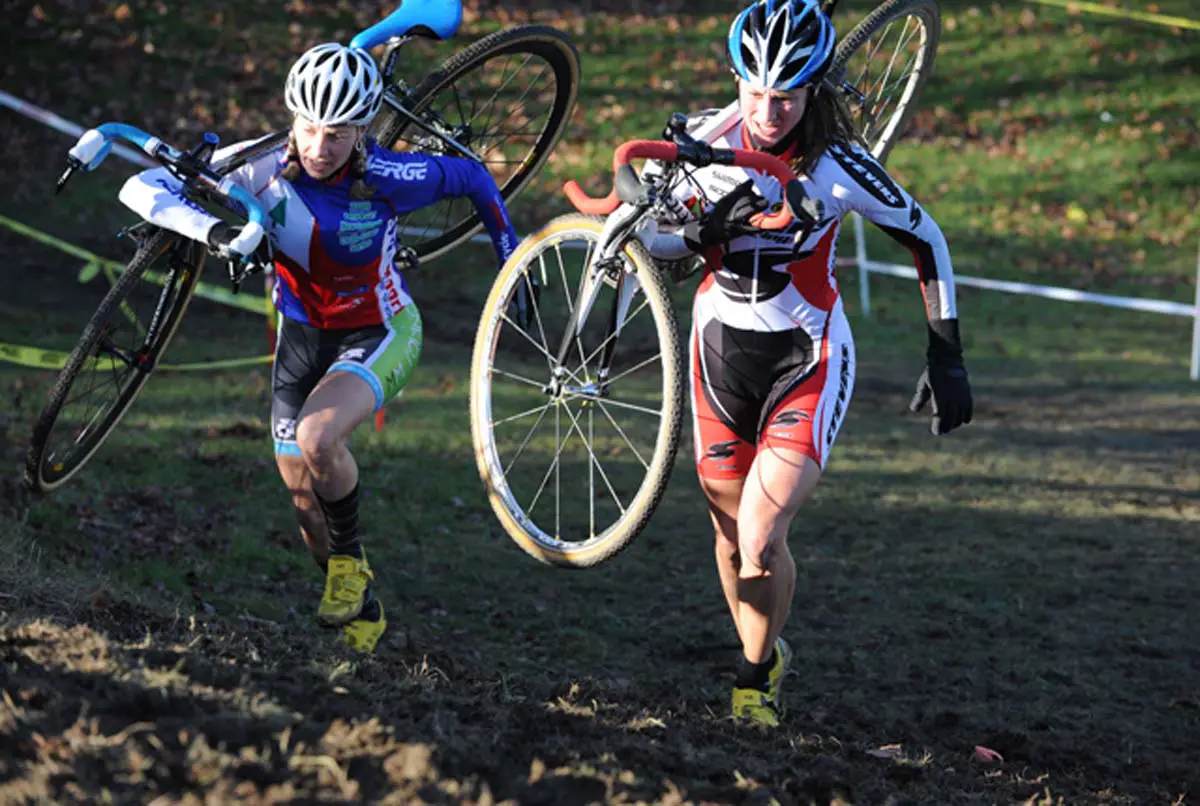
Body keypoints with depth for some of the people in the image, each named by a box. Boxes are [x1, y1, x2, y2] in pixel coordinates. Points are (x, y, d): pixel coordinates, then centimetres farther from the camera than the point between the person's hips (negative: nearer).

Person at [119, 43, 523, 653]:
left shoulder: (389, 178, -27)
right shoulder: (267, 176, -23)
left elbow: (472, 178, -7)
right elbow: (142, 188, -28)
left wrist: (513, 266, 0)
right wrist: (211, 229, -45)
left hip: (379, 333, -4)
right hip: (303, 334, 4)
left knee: (317, 437, -32)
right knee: (303, 495, 7)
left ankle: (350, 556, -4)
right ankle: (363, 609, 32)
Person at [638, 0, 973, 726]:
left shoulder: (839, 166, -18)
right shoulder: (706, 141, -11)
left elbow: (926, 239, -5)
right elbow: (650, 237, -1)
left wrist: (947, 355, -7)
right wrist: (703, 233, -24)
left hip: (808, 359, -3)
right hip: (723, 346, 3)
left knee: (760, 542, -16)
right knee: (732, 531, 12)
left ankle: (757, 677, 8)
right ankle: (764, 654, 38)